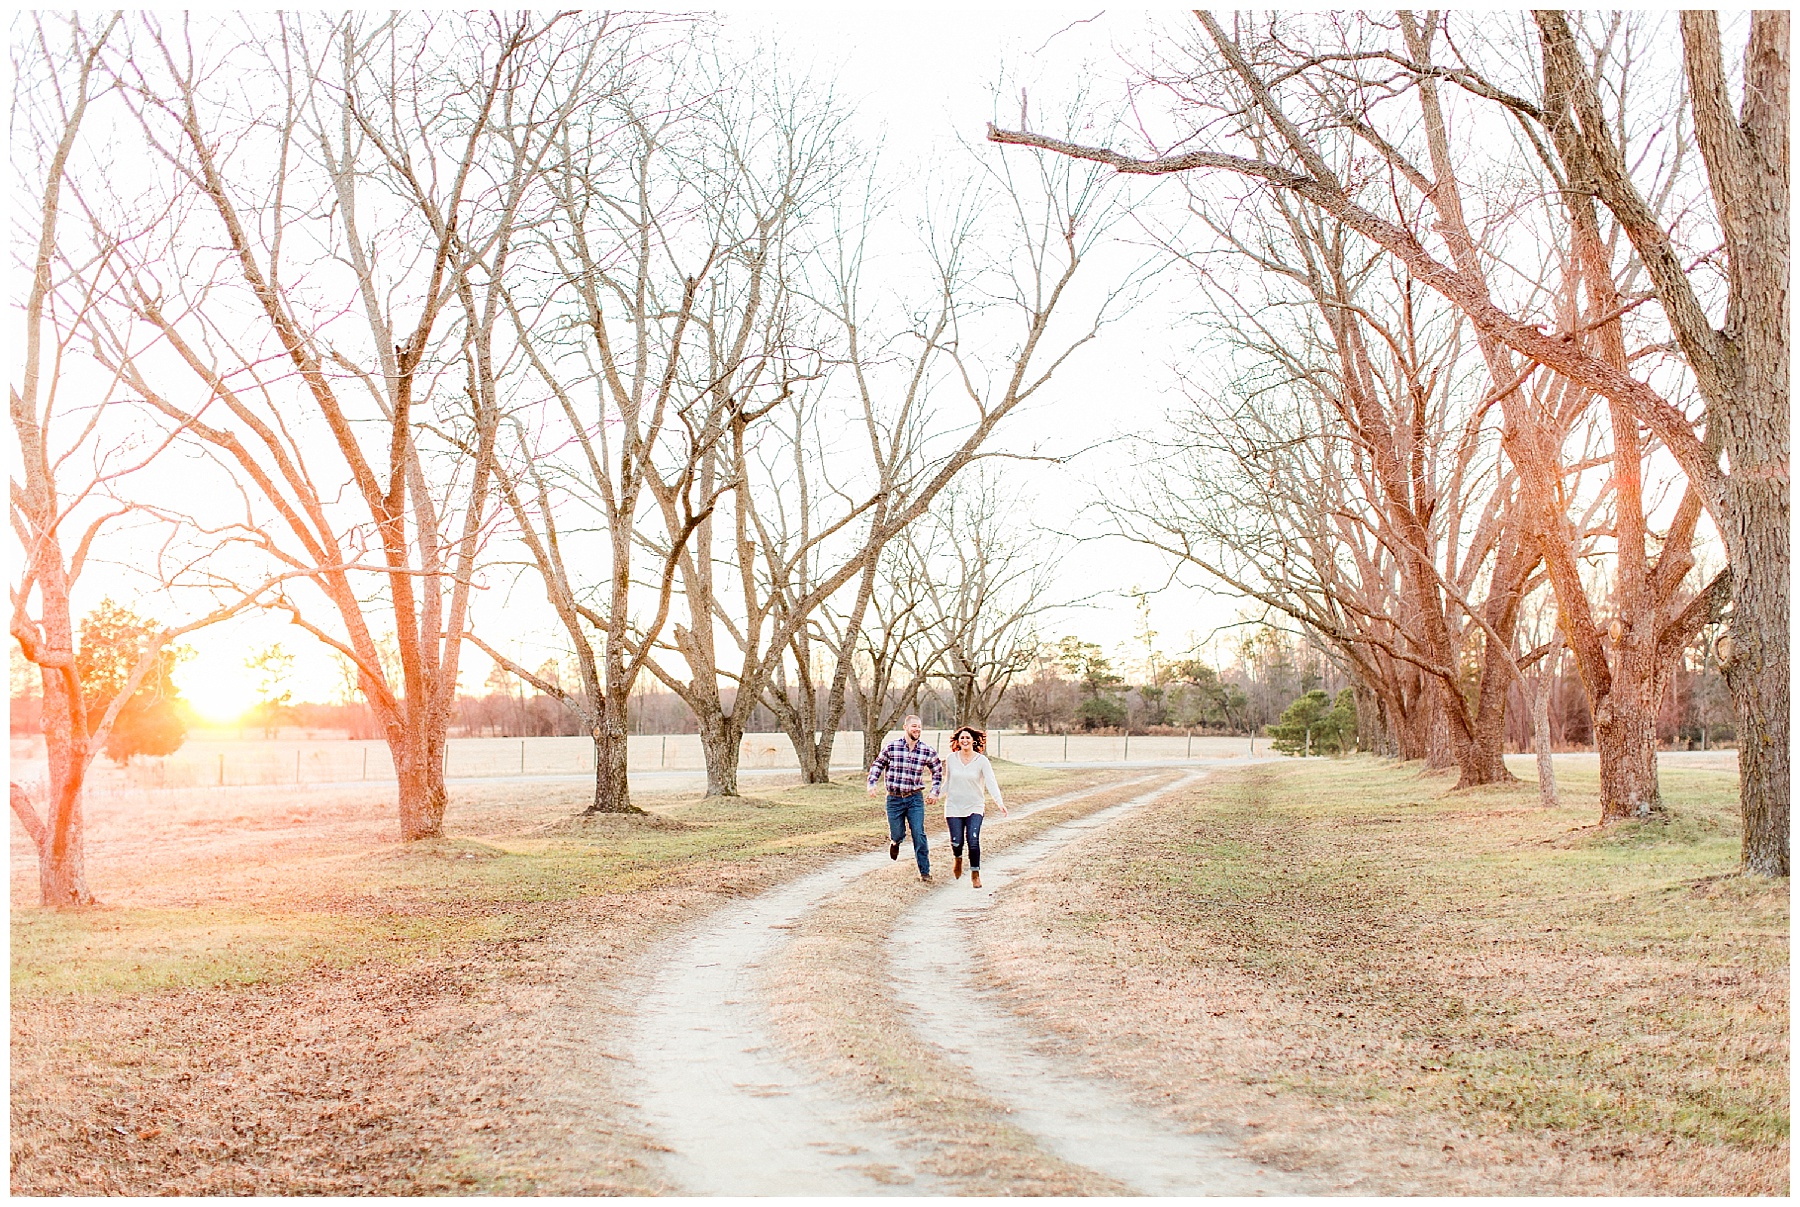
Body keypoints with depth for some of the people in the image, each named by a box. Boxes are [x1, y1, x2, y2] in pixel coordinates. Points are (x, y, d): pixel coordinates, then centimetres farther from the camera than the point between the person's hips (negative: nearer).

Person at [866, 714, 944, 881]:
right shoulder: (891, 747, -5)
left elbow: (937, 770, 15)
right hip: (894, 799, 0)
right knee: (897, 834, 7)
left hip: (915, 799, 0)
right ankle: (894, 842, 46)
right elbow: (878, 764, 9)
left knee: (919, 835, -8)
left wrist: (935, 791, 8)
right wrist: (872, 783, -3)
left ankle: (925, 871, 2)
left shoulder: (927, 751, -1)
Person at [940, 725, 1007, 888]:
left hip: (974, 808, -2)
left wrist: (1000, 803, -26)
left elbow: (991, 782, -14)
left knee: (973, 841, -14)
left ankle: (975, 875, 4)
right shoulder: (951, 759, 1)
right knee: (956, 842, -2)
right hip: (954, 807, 2)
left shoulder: (981, 760, -6)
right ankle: (958, 860, 34)